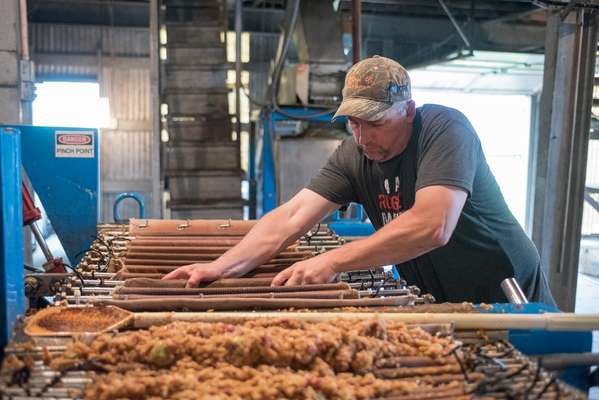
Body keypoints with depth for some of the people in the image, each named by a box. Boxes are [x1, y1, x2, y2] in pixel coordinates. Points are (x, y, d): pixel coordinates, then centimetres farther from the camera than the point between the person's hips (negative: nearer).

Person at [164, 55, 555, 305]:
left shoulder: (445, 129, -24)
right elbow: (292, 216, -16)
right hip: (434, 302, 4)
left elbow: (433, 226, -37)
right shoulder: (353, 155, -10)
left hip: (509, 299, -4)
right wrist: (221, 266, -28)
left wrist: (333, 261, -37)